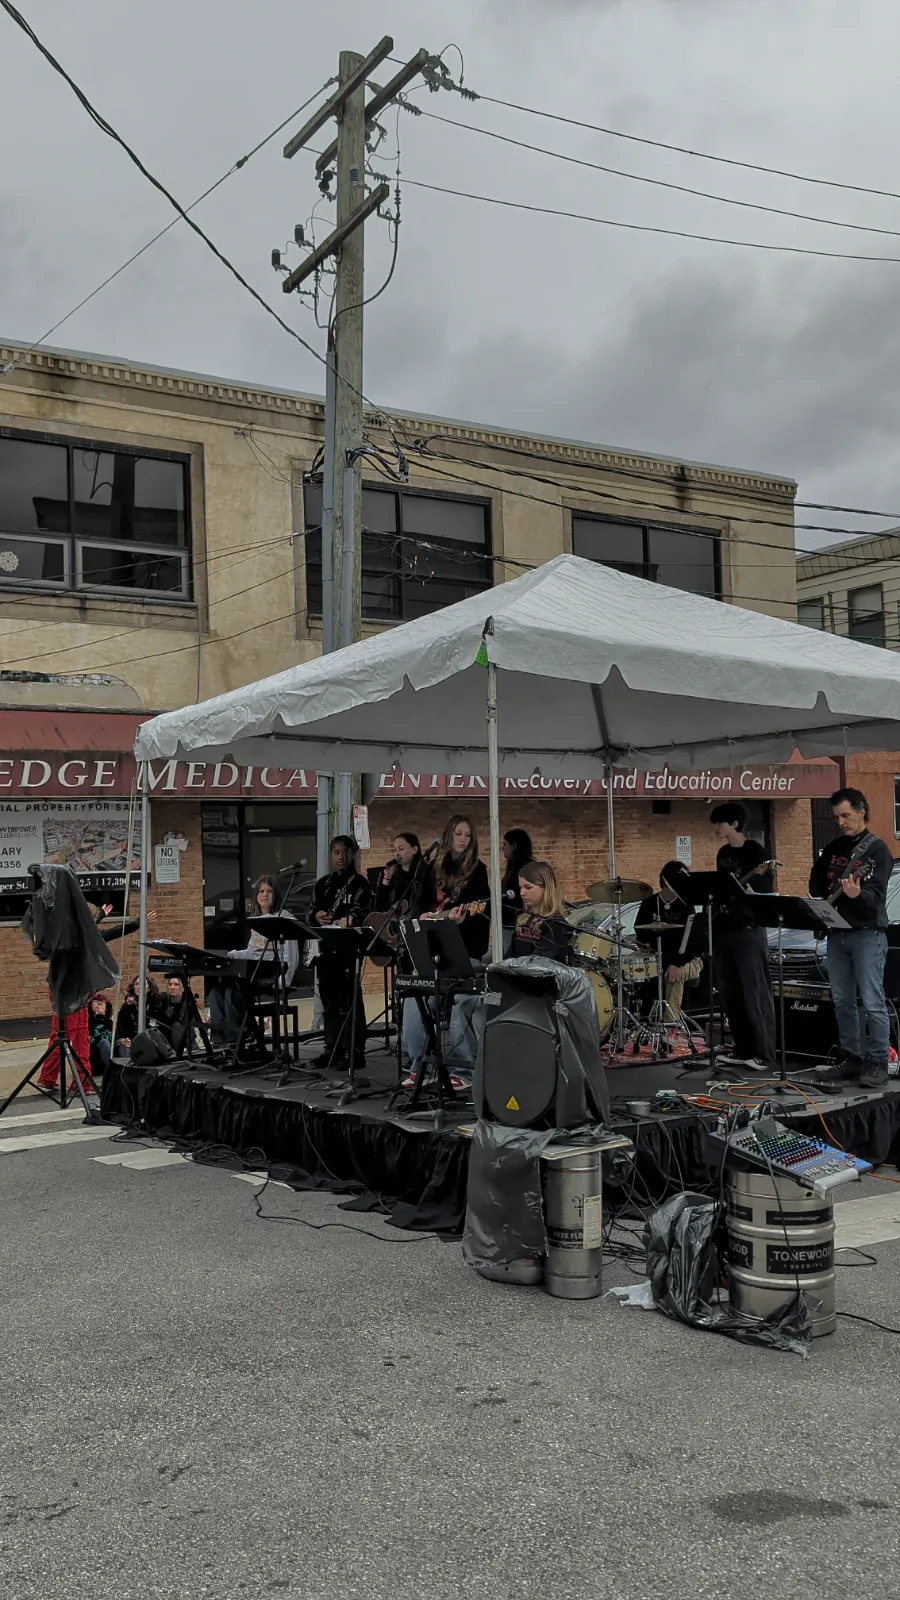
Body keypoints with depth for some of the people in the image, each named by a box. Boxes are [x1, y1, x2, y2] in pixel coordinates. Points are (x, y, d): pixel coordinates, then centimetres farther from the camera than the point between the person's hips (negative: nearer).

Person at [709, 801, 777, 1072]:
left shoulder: (754, 850, -8)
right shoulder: (723, 853, 15)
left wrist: (750, 889, -29)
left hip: (748, 930, -8)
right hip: (723, 929, 8)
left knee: (755, 995, -7)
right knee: (730, 994, 11)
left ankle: (765, 1055, -5)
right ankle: (744, 1050, 19)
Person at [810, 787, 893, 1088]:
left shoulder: (877, 849, -8)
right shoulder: (833, 848, 12)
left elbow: (876, 894, -19)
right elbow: (816, 881, 24)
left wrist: (858, 894, -39)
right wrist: (824, 898, 4)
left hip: (867, 934, -7)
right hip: (837, 933, 7)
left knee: (872, 1002, -9)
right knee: (842, 1001, 10)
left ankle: (877, 1064, -4)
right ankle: (851, 1059, 18)